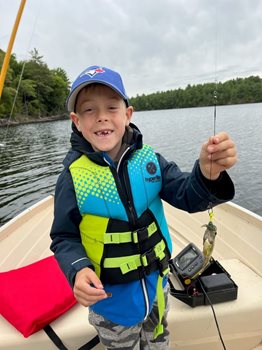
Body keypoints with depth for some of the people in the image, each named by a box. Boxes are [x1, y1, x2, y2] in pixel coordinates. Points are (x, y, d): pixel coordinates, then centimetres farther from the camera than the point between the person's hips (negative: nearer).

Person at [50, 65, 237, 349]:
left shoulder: (149, 159, -13)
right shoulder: (73, 176, -19)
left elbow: (187, 196, -18)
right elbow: (64, 238, -11)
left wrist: (208, 173, -38)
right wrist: (78, 271, -30)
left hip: (157, 287, 3)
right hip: (111, 299, -2)